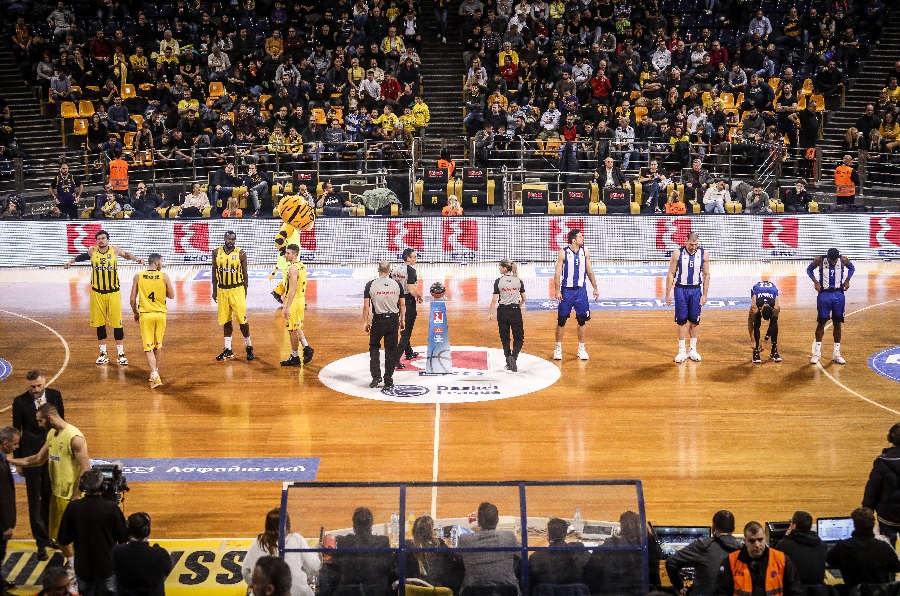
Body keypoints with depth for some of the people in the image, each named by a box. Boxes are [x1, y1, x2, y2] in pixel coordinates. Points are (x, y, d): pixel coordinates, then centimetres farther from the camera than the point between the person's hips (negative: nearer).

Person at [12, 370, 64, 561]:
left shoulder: (55, 395, -3)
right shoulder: (20, 401, -10)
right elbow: (17, 431, -3)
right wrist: (18, 461, -2)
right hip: (31, 454, -3)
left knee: (49, 497, 12)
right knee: (35, 499, 2)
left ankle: (47, 534, 27)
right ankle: (41, 542, 9)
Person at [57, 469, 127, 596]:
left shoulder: (73, 508, -11)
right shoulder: (111, 508, -16)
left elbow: (63, 540, -3)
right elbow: (123, 538, -6)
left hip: (82, 568, 2)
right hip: (107, 567, -2)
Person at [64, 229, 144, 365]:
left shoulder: (115, 250, -4)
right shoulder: (92, 251, -2)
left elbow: (126, 254, 17)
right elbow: (82, 256, 20)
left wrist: (137, 259, 4)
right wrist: (71, 261, 11)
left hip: (114, 292, -1)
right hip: (97, 293, 1)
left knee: (117, 323, -1)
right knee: (100, 324, 8)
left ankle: (121, 354, 7)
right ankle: (103, 354, 20)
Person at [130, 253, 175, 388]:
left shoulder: (138, 277, -4)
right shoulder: (164, 277, -6)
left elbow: (133, 299, -2)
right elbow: (171, 296, 3)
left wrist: (135, 313, 13)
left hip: (145, 315, -1)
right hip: (160, 314, 1)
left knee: (148, 347, -1)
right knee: (157, 346, 20)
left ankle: (154, 375, -17)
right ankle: (156, 371, 34)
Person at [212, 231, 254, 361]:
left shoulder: (241, 253, -5)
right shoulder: (216, 252, 2)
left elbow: (245, 274, 0)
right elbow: (214, 272, 10)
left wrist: (245, 292, -2)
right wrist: (214, 290, 8)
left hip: (237, 289, -3)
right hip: (222, 290, 3)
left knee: (242, 320, -2)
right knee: (225, 321, 8)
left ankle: (249, 347, 15)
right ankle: (228, 350, 16)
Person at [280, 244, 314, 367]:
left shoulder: (292, 268, -20)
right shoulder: (301, 266, 10)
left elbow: (293, 289, -25)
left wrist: (287, 307, -26)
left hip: (293, 301, -9)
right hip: (301, 299, 9)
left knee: (292, 330, 1)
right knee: (297, 328, 22)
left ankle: (295, 357, 9)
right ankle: (306, 347, 14)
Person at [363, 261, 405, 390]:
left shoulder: (371, 285, -6)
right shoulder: (396, 284, 0)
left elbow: (366, 306, -5)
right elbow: (402, 305, 4)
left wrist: (365, 322, 4)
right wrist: (402, 320, 15)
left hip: (378, 320, -1)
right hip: (393, 319, 1)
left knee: (374, 347, 16)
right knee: (391, 350, 8)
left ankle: (376, 376, 6)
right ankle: (388, 381, 11)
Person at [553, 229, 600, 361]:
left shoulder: (585, 252, 2)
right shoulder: (563, 253, -9)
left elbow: (589, 271, 11)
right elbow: (557, 273, -7)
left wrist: (595, 288, 9)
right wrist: (558, 291, -14)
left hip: (581, 291, 3)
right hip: (566, 291, -3)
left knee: (582, 320, 5)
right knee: (561, 320, 2)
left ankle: (581, 349, 15)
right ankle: (558, 348, 13)